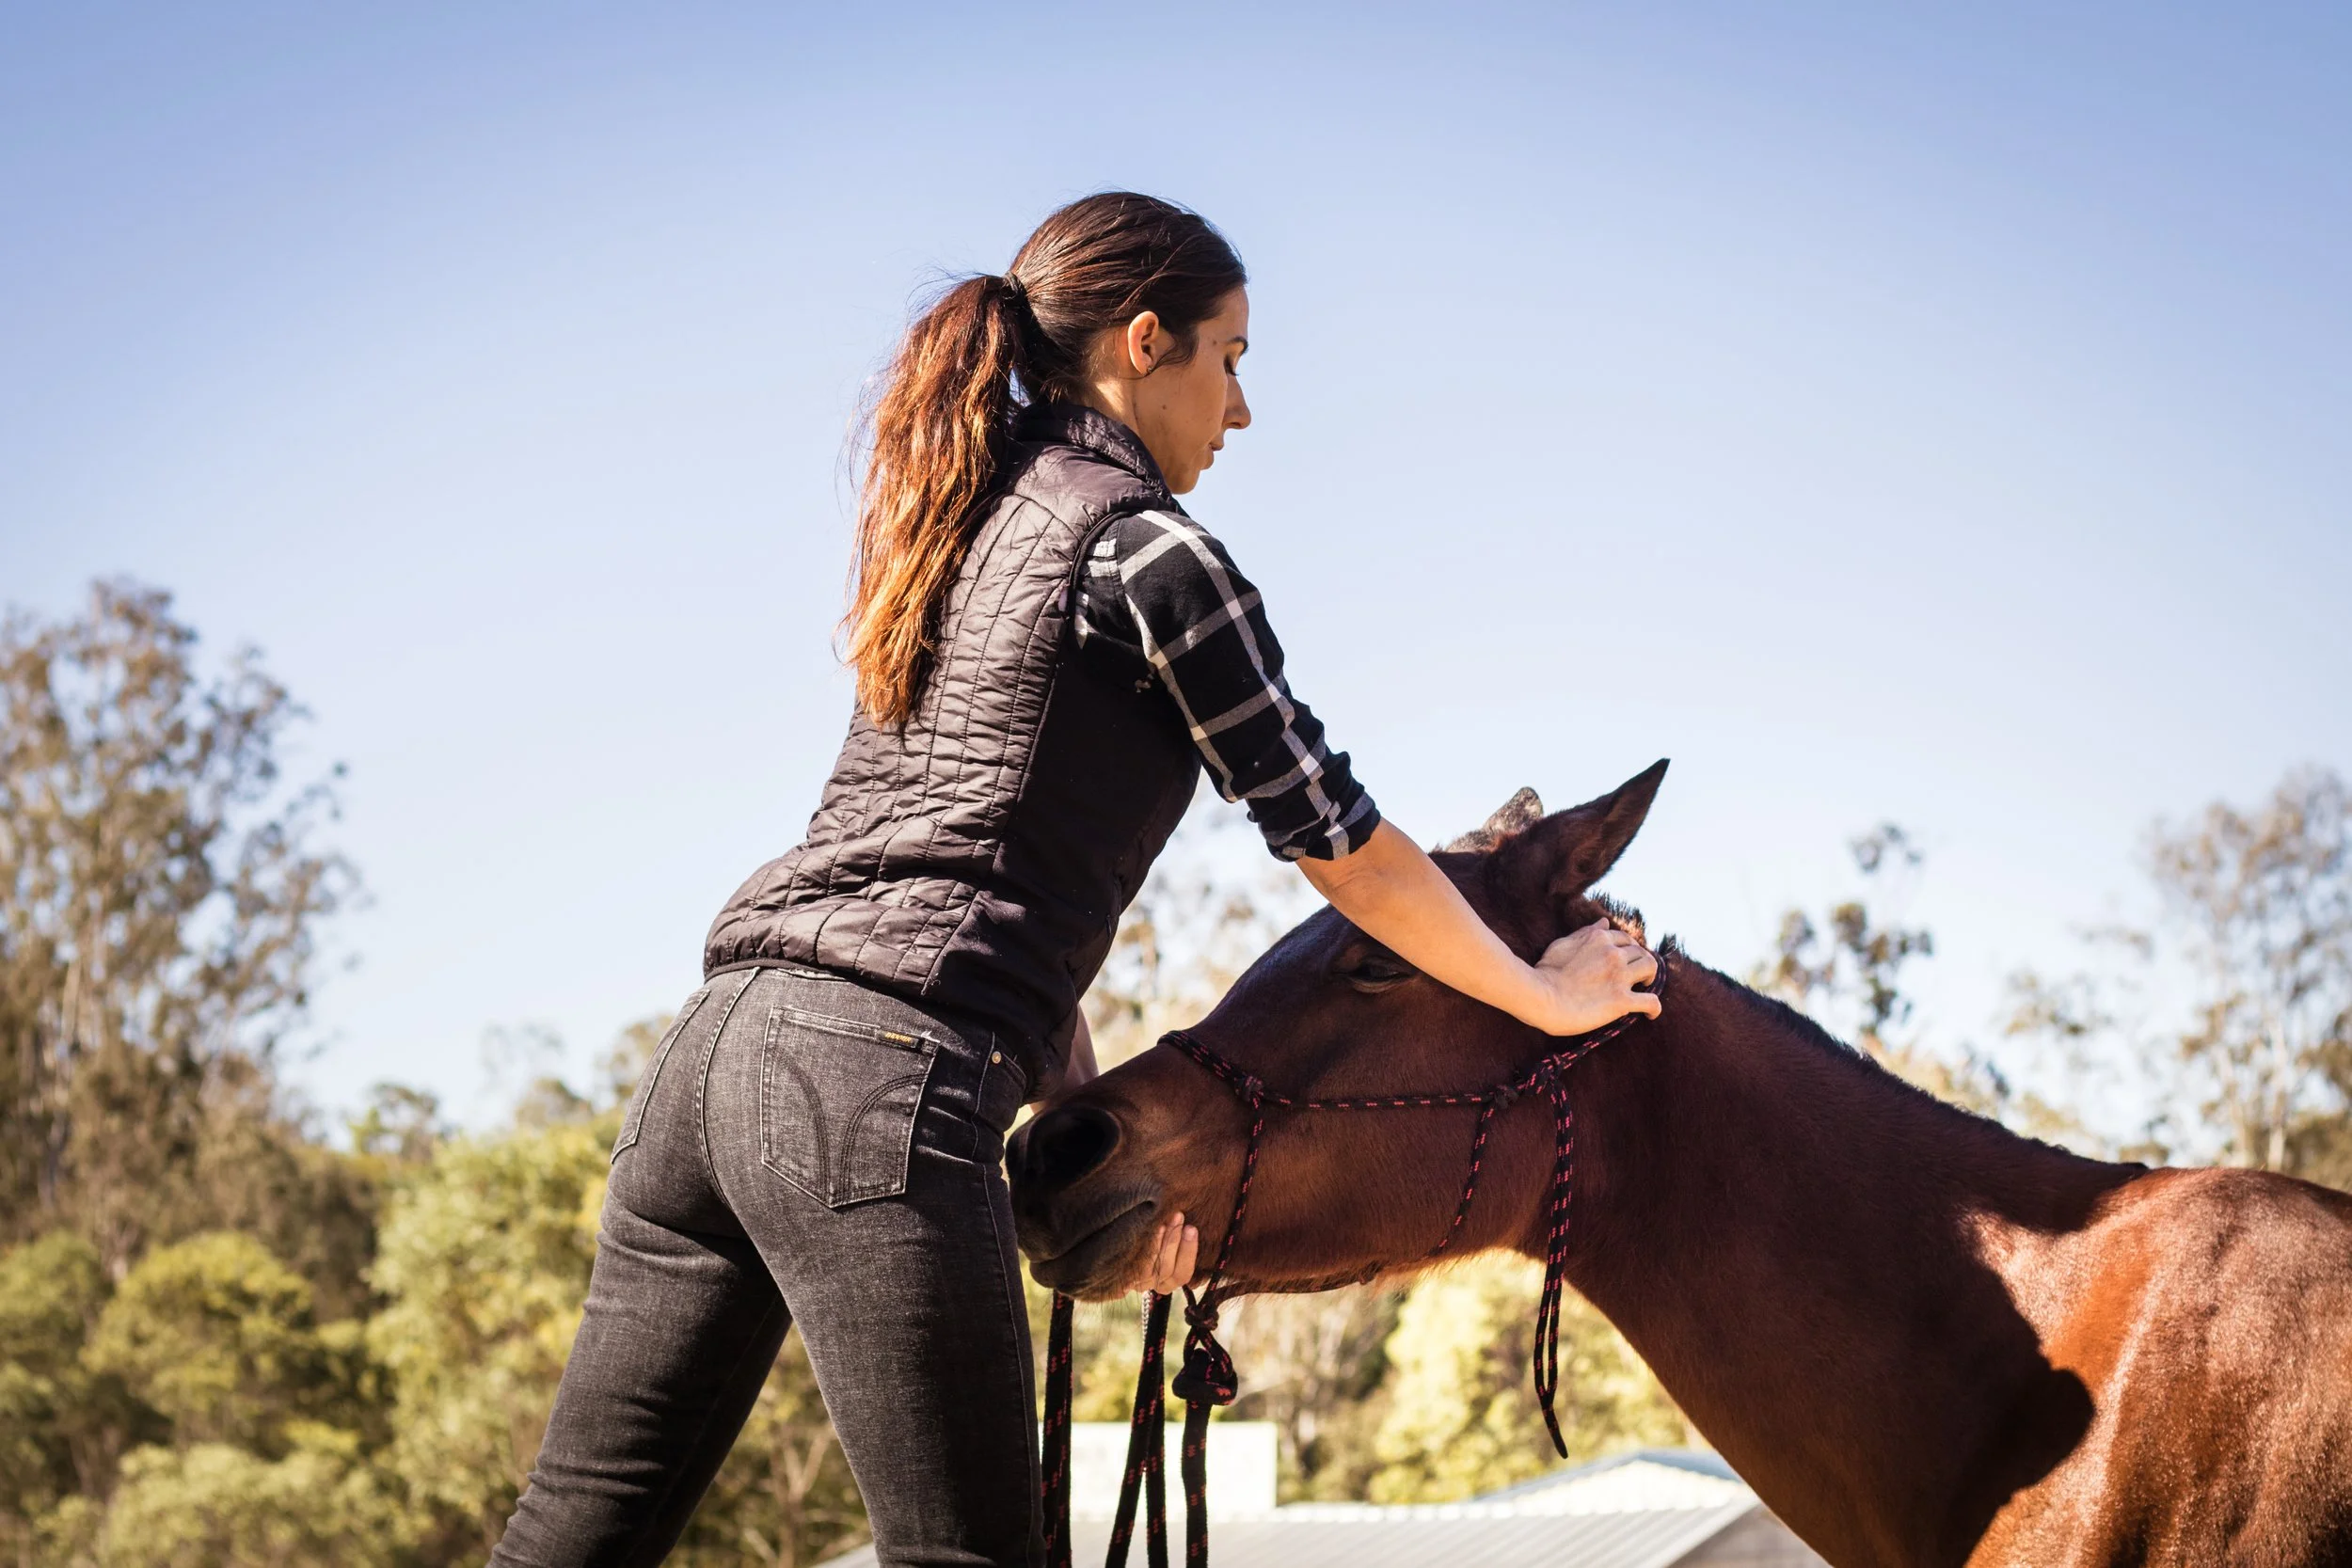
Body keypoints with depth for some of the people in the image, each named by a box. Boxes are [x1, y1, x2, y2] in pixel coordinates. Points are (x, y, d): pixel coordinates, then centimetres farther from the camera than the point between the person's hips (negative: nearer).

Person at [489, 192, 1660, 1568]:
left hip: (726, 1038, 9)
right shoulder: (1144, 541, -2)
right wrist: (1548, 998, 15)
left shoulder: (966, 525, 25)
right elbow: (1334, 840, 2)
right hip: (883, 1080, -9)